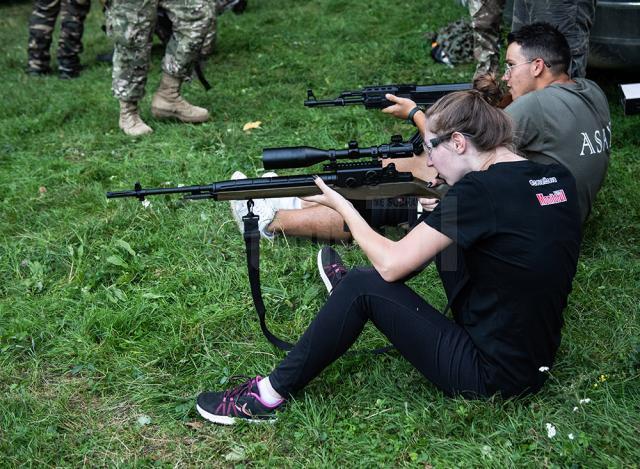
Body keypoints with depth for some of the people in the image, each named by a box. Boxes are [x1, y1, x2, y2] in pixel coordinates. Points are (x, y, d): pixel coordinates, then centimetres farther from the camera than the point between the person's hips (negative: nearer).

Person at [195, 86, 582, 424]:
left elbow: (391, 264, -15)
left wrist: (343, 206, -1)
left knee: (363, 287, -5)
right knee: (441, 232, 17)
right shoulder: (559, 177, 1)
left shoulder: (480, 190, -22)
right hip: (536, 362, 8)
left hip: (490, 376, -8)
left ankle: (271, 395, 7)